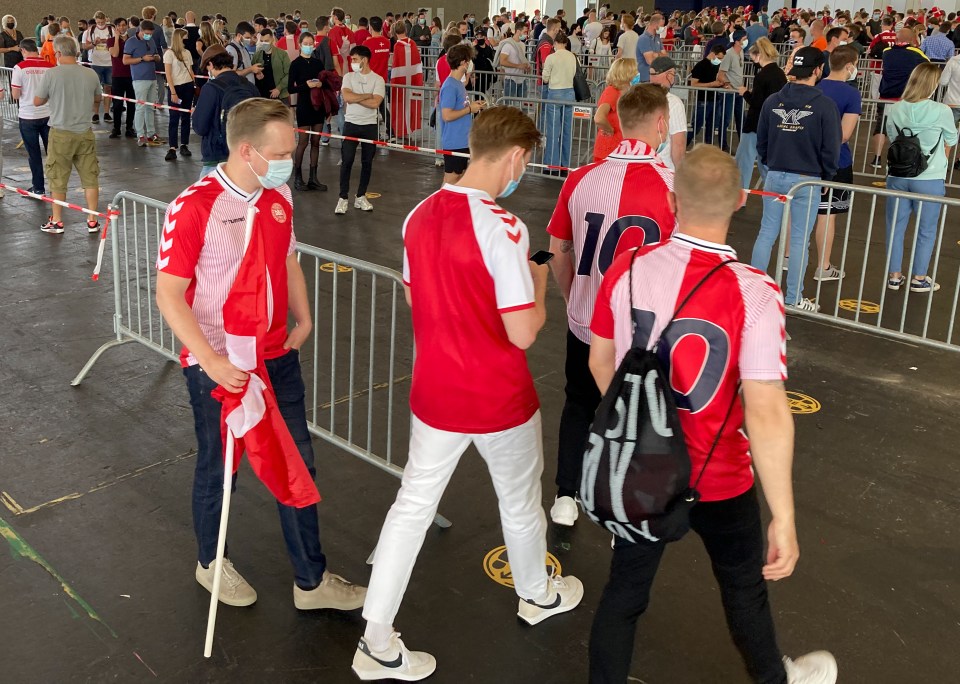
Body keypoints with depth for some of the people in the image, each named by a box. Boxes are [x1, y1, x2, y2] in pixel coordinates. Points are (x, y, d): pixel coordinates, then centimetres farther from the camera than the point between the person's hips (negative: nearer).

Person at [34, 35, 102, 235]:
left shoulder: (51, 74, -12)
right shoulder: (91, 74, -2)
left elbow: (37, 101, -3)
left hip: (61, 134, -2)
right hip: (85, 132, 2)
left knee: (58, 179, 9)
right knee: (90, 177, 9)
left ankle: (56, 222, 19)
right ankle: (92, 221, 12)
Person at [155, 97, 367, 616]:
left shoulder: (279, 195, 2)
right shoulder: (193, 208, -19)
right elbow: (169, 294, -18)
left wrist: (303, 319, 5)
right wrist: (211, 362, -27)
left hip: (278, 358, 6)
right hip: (219, 367, -6)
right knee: (218, 470, 13)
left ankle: (311, 581, 26)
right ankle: (211, 563, 41)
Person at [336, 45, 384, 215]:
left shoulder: (377, 79, -2)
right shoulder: (348, 77, 4)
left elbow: (375, 103, -16)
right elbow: (346, 97, -14)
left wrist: (355, 98, -11)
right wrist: (367, 95, -11)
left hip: (369, 126, 0)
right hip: (351, 124, 0)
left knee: (367, 162, 6)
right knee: (346, 161, -4)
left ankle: (361, 197, 17)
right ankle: (343, 198, 1)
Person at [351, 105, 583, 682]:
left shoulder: (420, 216, -3)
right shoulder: (504, 228, -24)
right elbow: (523, 333, -23)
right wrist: (537, 283, -4)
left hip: (434, 392, 5)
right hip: (499, 400, -5)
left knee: (413, 505, 12)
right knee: (520, 502, 20)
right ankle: (538, 594, 46)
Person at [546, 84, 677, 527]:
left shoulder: (581, 178, -8)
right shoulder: (673, 186, -19)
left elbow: (557, 250, 3)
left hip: (585, 323, 3)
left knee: (578, 407, 25)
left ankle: (565, 499, 33)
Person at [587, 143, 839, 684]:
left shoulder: (628, 268, -13)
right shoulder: (754, 294, -24)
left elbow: (601, 363, 1)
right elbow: (766, 413, -27)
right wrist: (784, 518, -19)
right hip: (717, 478, -2)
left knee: (625, 589, 17)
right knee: (744, 585, 24)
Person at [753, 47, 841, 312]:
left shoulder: (772, 101, 0)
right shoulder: (824, 105, -12)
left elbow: (761, 140, 8)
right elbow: (831, 148, -8)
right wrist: (827, 175, 7)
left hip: (774, 177, 4)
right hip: (806, 180, -4)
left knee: (766, 233, 11)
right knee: (800, 239, 5)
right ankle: (793, 298, 13)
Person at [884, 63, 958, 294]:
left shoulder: (895, 109, -3)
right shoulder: (941, 112, -12)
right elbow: (950, 143, 2)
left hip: (897, 176, 3)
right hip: (929, 179, -3)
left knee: (895, 227, 14)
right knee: (926, 231, 11)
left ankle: (894, 275, 20)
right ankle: (919, 278, 18)